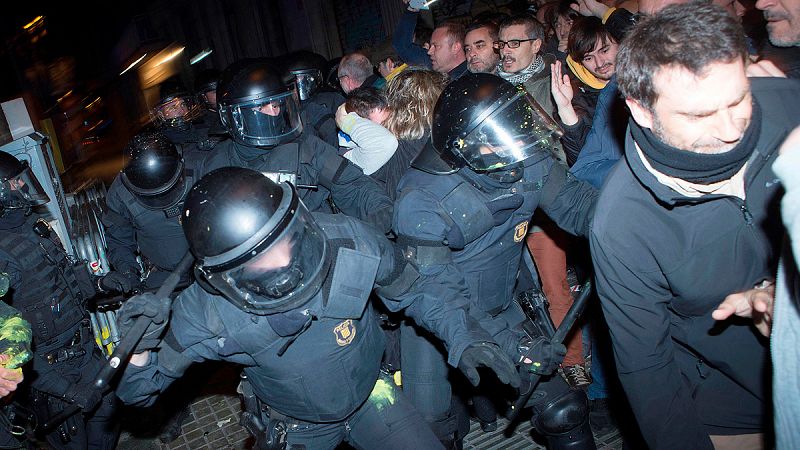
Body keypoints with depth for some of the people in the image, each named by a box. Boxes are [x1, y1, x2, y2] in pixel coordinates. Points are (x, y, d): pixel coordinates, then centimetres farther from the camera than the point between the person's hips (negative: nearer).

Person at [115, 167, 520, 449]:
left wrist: (463, 335, -22)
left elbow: (411, 291, -10)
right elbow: (140, 393, -15)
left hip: (371, 398, 1)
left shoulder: (350, 242, -31)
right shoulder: (205, 313, -30)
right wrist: (139, 352, -37)